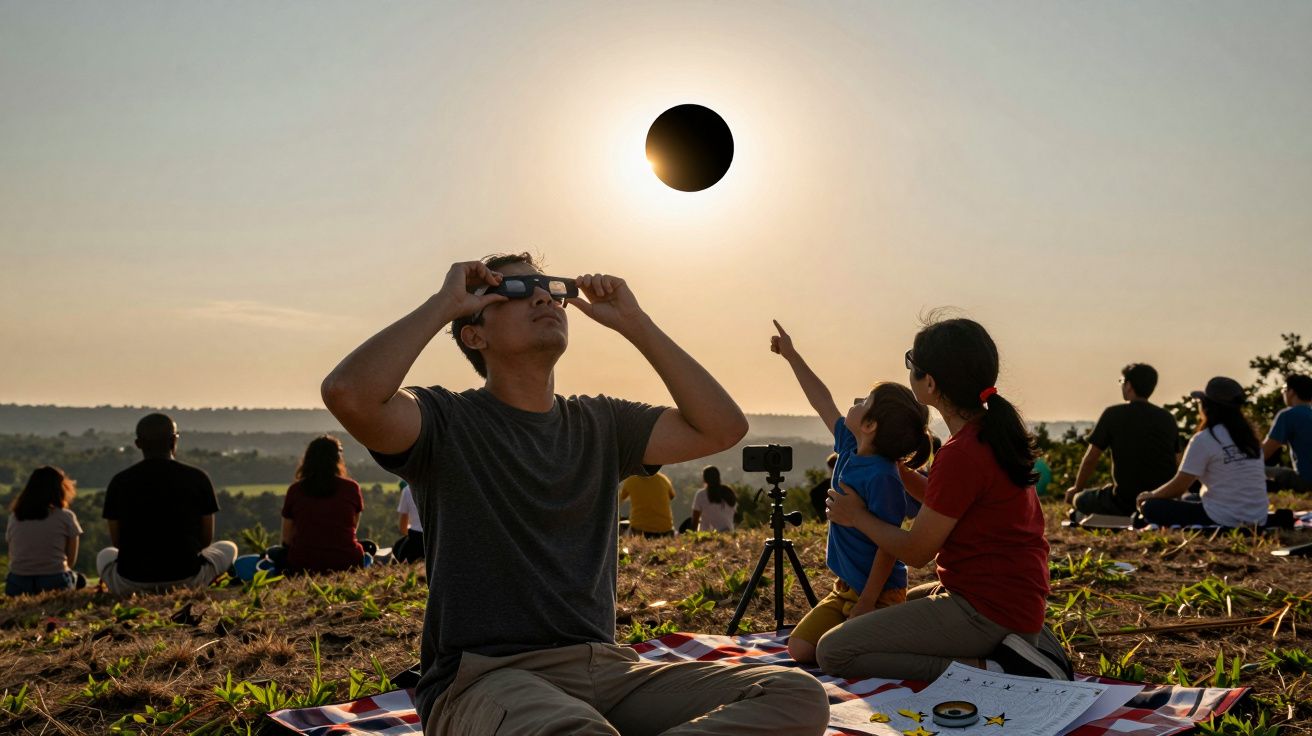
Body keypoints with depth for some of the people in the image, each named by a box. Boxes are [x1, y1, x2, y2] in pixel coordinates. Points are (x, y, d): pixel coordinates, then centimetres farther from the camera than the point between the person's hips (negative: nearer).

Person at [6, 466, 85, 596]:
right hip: (55, 583, -3)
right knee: (79, 579, 32)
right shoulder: (66, 517, -3)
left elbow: (12, 557, 11)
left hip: (17, 586, 3)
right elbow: (71, 560, 3)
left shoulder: (14, 517, 7)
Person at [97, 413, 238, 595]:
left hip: (131, 582, 1)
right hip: (187, 578, -1)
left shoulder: (119, 482, 0)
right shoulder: (198, 478, -3)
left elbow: (117, 542, 9)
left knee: (105, 555, 36)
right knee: (228, 548, 29)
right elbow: (206, 540, 4)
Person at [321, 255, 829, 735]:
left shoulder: (598, 424, 17)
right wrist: (443, 302, -6)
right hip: (484, 676, -6)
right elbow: (349, 393, -18)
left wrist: (633, 323, 9)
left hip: (606, 668, 7)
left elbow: (723, 427, 9)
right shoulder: (448, 423, 2)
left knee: (796, 693, -17)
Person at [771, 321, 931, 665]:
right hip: (844, 587, 8)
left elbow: (890, 546, -24)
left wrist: (867, 603, -21)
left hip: (879, 594, -8)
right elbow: (823, 402, 14)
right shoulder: (849, 449, 0)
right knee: (800, 649, 2)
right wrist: (791, 355, 20)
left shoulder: (882, 477, -25)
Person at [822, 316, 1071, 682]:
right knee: (903, 601, 36)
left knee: (832, 652, -10)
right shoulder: (996, 431, 6)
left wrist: (857, 516, 2)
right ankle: (1026, 640, 14)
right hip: (1018, 599, 10)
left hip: (987, 610, -10)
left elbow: (915, 551, -14)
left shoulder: (961, 453, -23)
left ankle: (983, 668, -13)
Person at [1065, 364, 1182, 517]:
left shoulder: (1113, 414, -6)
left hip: (1126, 501, -5)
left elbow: (1090, 459, -2)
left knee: (1080, 499, 15)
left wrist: (1077, 489, 15)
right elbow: (1176, 459, 15)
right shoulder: (1167, 418, 6)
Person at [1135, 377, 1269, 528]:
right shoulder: (1249, 436, 10)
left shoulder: (1204, 439, -11)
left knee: (1151, 507, 1)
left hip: (1222, 521, -8)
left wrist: (1150, 496, 12)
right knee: (1191, 499, 31)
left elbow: (1179, 486, -7)